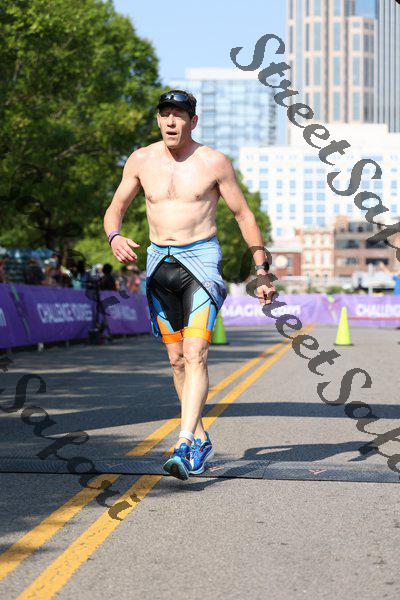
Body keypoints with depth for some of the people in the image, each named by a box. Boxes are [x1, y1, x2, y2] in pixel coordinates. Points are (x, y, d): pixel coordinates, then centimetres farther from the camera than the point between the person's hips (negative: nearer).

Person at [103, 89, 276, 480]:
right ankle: (201, 441, 23)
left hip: (201, 259, -4)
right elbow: (115, 208, 12)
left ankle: (184, 447, -23)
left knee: (195, 354, -18)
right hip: (159, 262, 4)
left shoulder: (214, 163, -4)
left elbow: (244, 215, 4)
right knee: (176, 358, 9)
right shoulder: (141, 160, 4)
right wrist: (114, 238, -12)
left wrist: (262, 272, 2)